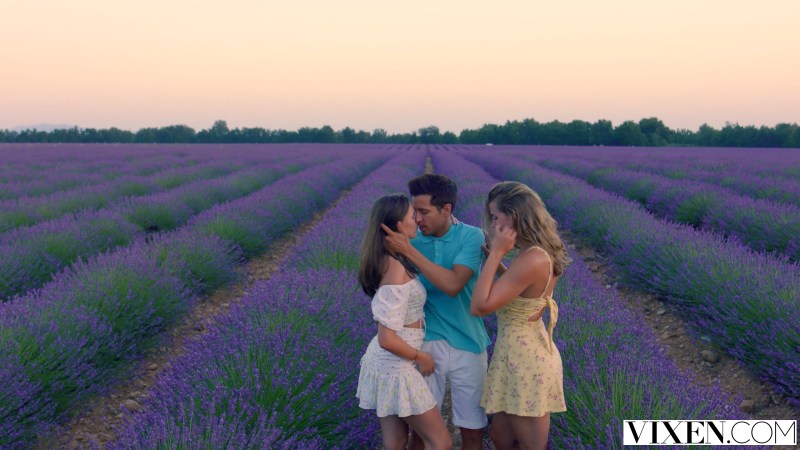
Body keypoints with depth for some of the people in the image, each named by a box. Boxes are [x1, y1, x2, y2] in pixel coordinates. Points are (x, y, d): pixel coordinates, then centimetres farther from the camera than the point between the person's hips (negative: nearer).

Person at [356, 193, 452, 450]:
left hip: (387, 362, 9)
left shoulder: (389, 260, 3)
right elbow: (387, 339, -26)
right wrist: (421, 357, -11)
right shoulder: (396, 270, -25)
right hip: (396, 366, -9)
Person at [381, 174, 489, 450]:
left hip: (467, 344, -1)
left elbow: (453, 285, -23)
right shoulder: (412, 239, -1)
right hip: (426, 343, 2)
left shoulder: (472, 236, -9)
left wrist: (409, 251, -24)